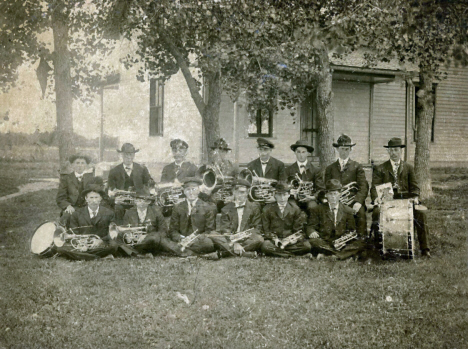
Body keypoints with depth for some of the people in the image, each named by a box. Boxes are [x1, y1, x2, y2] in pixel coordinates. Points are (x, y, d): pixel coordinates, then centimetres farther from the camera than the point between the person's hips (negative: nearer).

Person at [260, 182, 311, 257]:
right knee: (265, 245, -37)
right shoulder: (268, 209, 8)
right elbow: (265, 229, 5)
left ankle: (275, 251, -20)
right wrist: (274, 238, -14)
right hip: (273, 240, -2)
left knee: (306, 246, -27)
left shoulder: (295, 209, 10)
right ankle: (291, 255, -22)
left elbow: (298, 230, 8)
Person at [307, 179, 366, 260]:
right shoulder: (317, 210, 13)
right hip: (324, 243, -2)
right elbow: (310, 226, 6)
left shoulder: (348, 211, 15)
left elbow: (351, 230, 13)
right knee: (312, 241, -35)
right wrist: (312, 232, -20)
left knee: (361, 243, -26)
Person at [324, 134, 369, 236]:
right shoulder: (330, 169, 19)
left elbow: (363, 187, 3)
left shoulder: (357, 167, 14)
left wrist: (358, 202, -14)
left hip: (353, 202, -1)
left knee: (360, 212, -26)